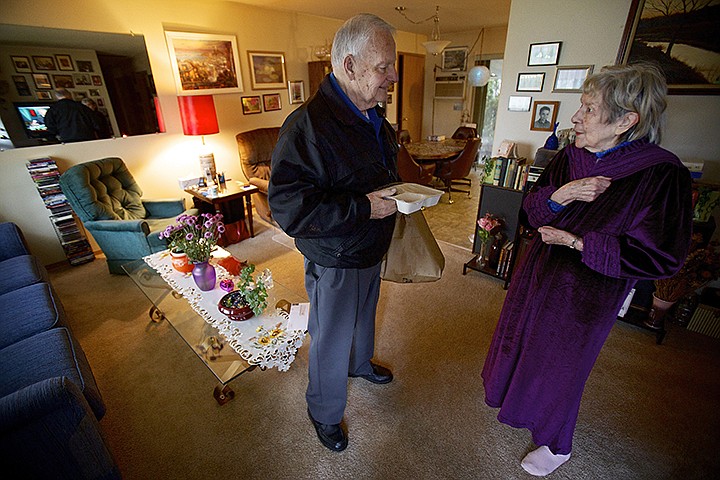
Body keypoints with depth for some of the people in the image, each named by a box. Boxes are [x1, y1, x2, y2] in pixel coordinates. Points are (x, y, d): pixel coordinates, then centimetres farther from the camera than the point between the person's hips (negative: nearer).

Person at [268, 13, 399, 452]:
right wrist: (364, 208, -31)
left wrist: (399, 193, 3)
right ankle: (325, 414, 40)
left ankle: (362, 362, 61)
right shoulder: (308, 125, -27)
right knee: (332, 340, 12)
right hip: (335, 263, -8)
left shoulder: (375, 119, 4)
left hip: (371, 251, 8)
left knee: (364, 317, 30)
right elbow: (287, 207, -31)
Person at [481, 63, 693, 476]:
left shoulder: (662, 175, -20)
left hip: (589, 292, -5)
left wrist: (581, 243, -23)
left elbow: (662, 258, -18)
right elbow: (533, 210, -1)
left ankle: (557, 445, 43)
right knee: (523, 342, 24)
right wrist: (560, 195, -21)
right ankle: (513, 393, 56)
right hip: (540, 271, 5)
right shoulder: (570, 156, -4)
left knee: (558, 367, 13)